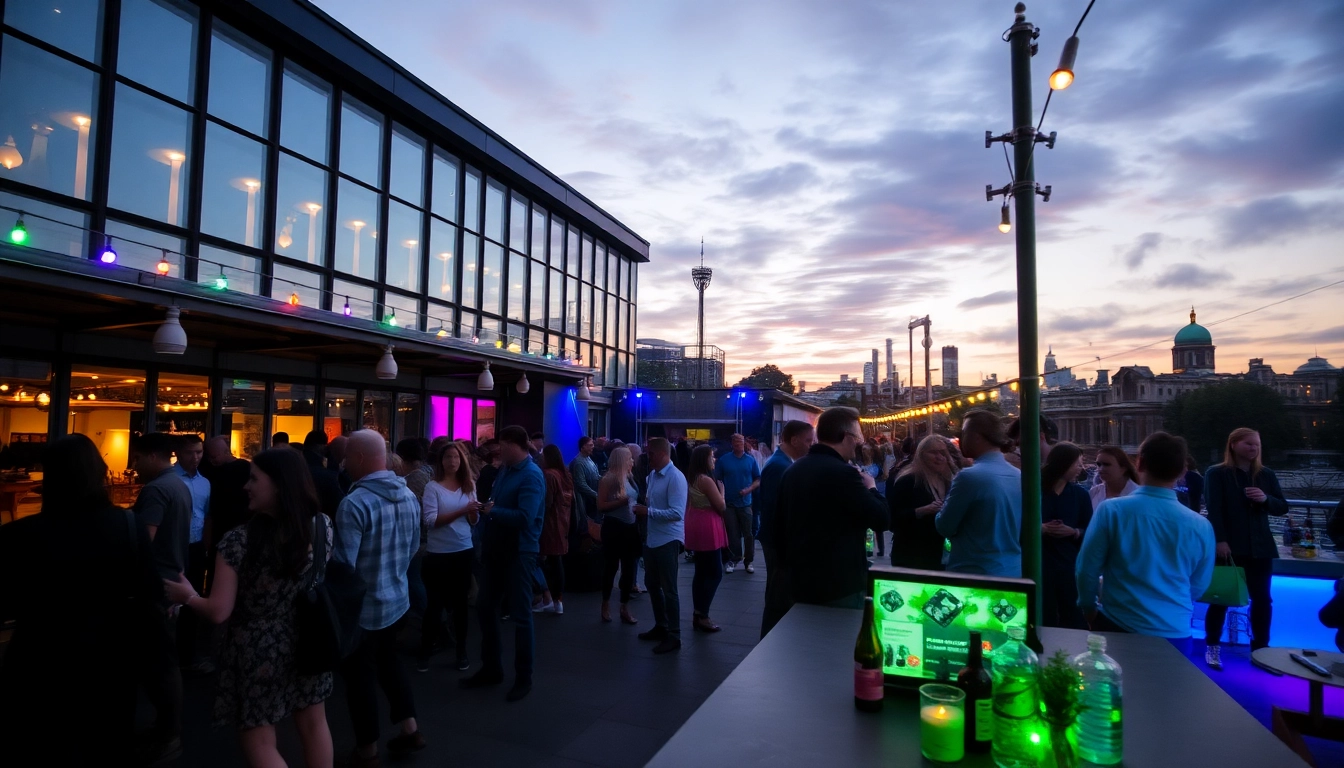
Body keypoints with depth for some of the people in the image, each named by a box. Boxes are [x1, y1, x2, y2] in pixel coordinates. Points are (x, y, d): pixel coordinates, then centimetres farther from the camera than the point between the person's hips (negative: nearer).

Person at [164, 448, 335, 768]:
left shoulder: (239, 540, -20)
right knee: (313, 726, 20)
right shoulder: (323, 526, -9)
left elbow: (218, 613, -16)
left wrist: (188, 596, 3)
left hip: (259, 652, -4)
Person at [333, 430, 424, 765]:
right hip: (397, 599, 7)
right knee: (388, 661, 24)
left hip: (363, 607, -6)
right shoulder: (409, 495, -1)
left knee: (361, 675, 10)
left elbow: (343, 564, -23)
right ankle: (409, 730, 30)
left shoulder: (354, 503, -25)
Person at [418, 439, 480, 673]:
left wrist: (474, 511, -17)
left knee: (460, 602, 12)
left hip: (464, 552, 3)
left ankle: (461, 652, 21)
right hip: (438, 554, -3)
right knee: (434, 604, 5)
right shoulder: (433, 487, -7)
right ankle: (425, 652, 20)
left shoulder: (468, 485, 4)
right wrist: (461, 511, -24)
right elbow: (430, 520, -17)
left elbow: (473, 522, 5)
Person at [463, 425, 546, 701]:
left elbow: (524, 518, -28)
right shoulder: (505, 470, 8)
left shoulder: (531, 476, -19)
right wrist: (484, 507, -4)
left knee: (520, 614, 4)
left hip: (520, 552, -9)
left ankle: (523, 678, 20)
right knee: (485, 606, 16)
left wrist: (493, 511, -16)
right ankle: (491, 668, 33)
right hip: (498, 549, 9)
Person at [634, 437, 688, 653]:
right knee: (652, 584, 19)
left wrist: (648, 512, -25)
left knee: (669, 589, 1)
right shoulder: (652, 475, 6)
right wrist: (642, 509, 1)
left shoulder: (675, 478, -19)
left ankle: (673, 636, 15)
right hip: (652, 538, 9)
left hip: (668, 540, -9)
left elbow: (677, 513, -26)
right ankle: (661, 626, 36)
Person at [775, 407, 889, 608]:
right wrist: (870, 487, 3)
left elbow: (780, 526, 13)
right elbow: (881, 519, -15)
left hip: (801, 582, 8)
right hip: (840, 586, -8)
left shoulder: (792, 471, 7)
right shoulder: (842, 473, -19)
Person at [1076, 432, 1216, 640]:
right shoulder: (1201, 526, -7)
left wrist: (1088, 607, 13)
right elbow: (1198, 586, 9)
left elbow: (1087, 568, -7)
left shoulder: (1111, 510, -14)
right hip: (1174, 631, 2)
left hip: (1117, 626, -2)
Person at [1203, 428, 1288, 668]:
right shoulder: (1217, 473, -4)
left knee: (1262, 599, 7)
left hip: (1259, 547, 4)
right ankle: (1212, 647, 16)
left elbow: (1282, 508, 10)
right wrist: (1220, 540, -19)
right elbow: (1214, 509, -10)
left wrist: (1265, 499, -12)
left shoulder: (1266, 474, 9)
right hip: (1228, 546, -4)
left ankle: (1260, 649, 20)